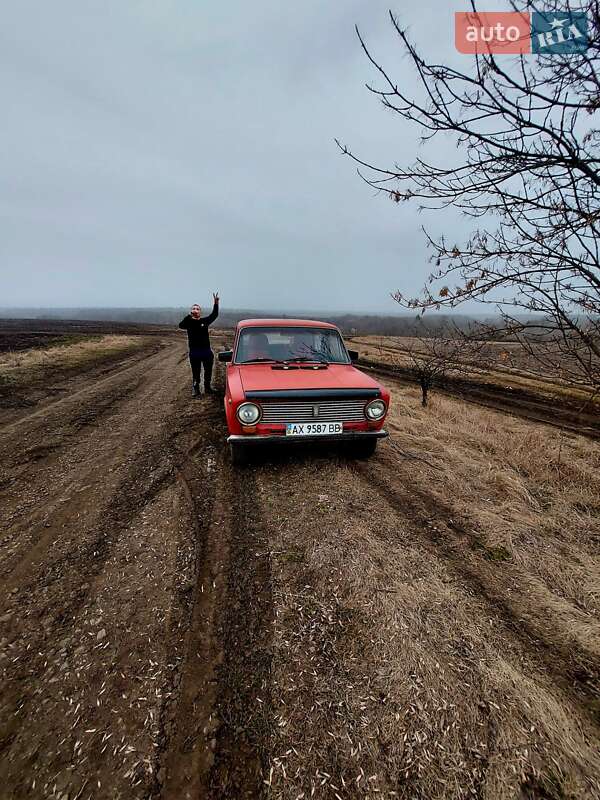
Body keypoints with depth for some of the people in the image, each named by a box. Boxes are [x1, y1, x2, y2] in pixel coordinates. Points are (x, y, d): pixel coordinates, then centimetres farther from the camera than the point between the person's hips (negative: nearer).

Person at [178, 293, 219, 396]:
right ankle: (195, 390, 20)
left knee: (208, 372, 14)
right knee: (195, 373, 7)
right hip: (194, 352, -2)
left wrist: (216, 303, -17)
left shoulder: (204, 321, 4)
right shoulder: (189, 322, -1)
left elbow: (214, 315, -4)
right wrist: (189, 316, -30)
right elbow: (181, 325, -20)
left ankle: (207, 388, 32)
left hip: (206, 351, 2)